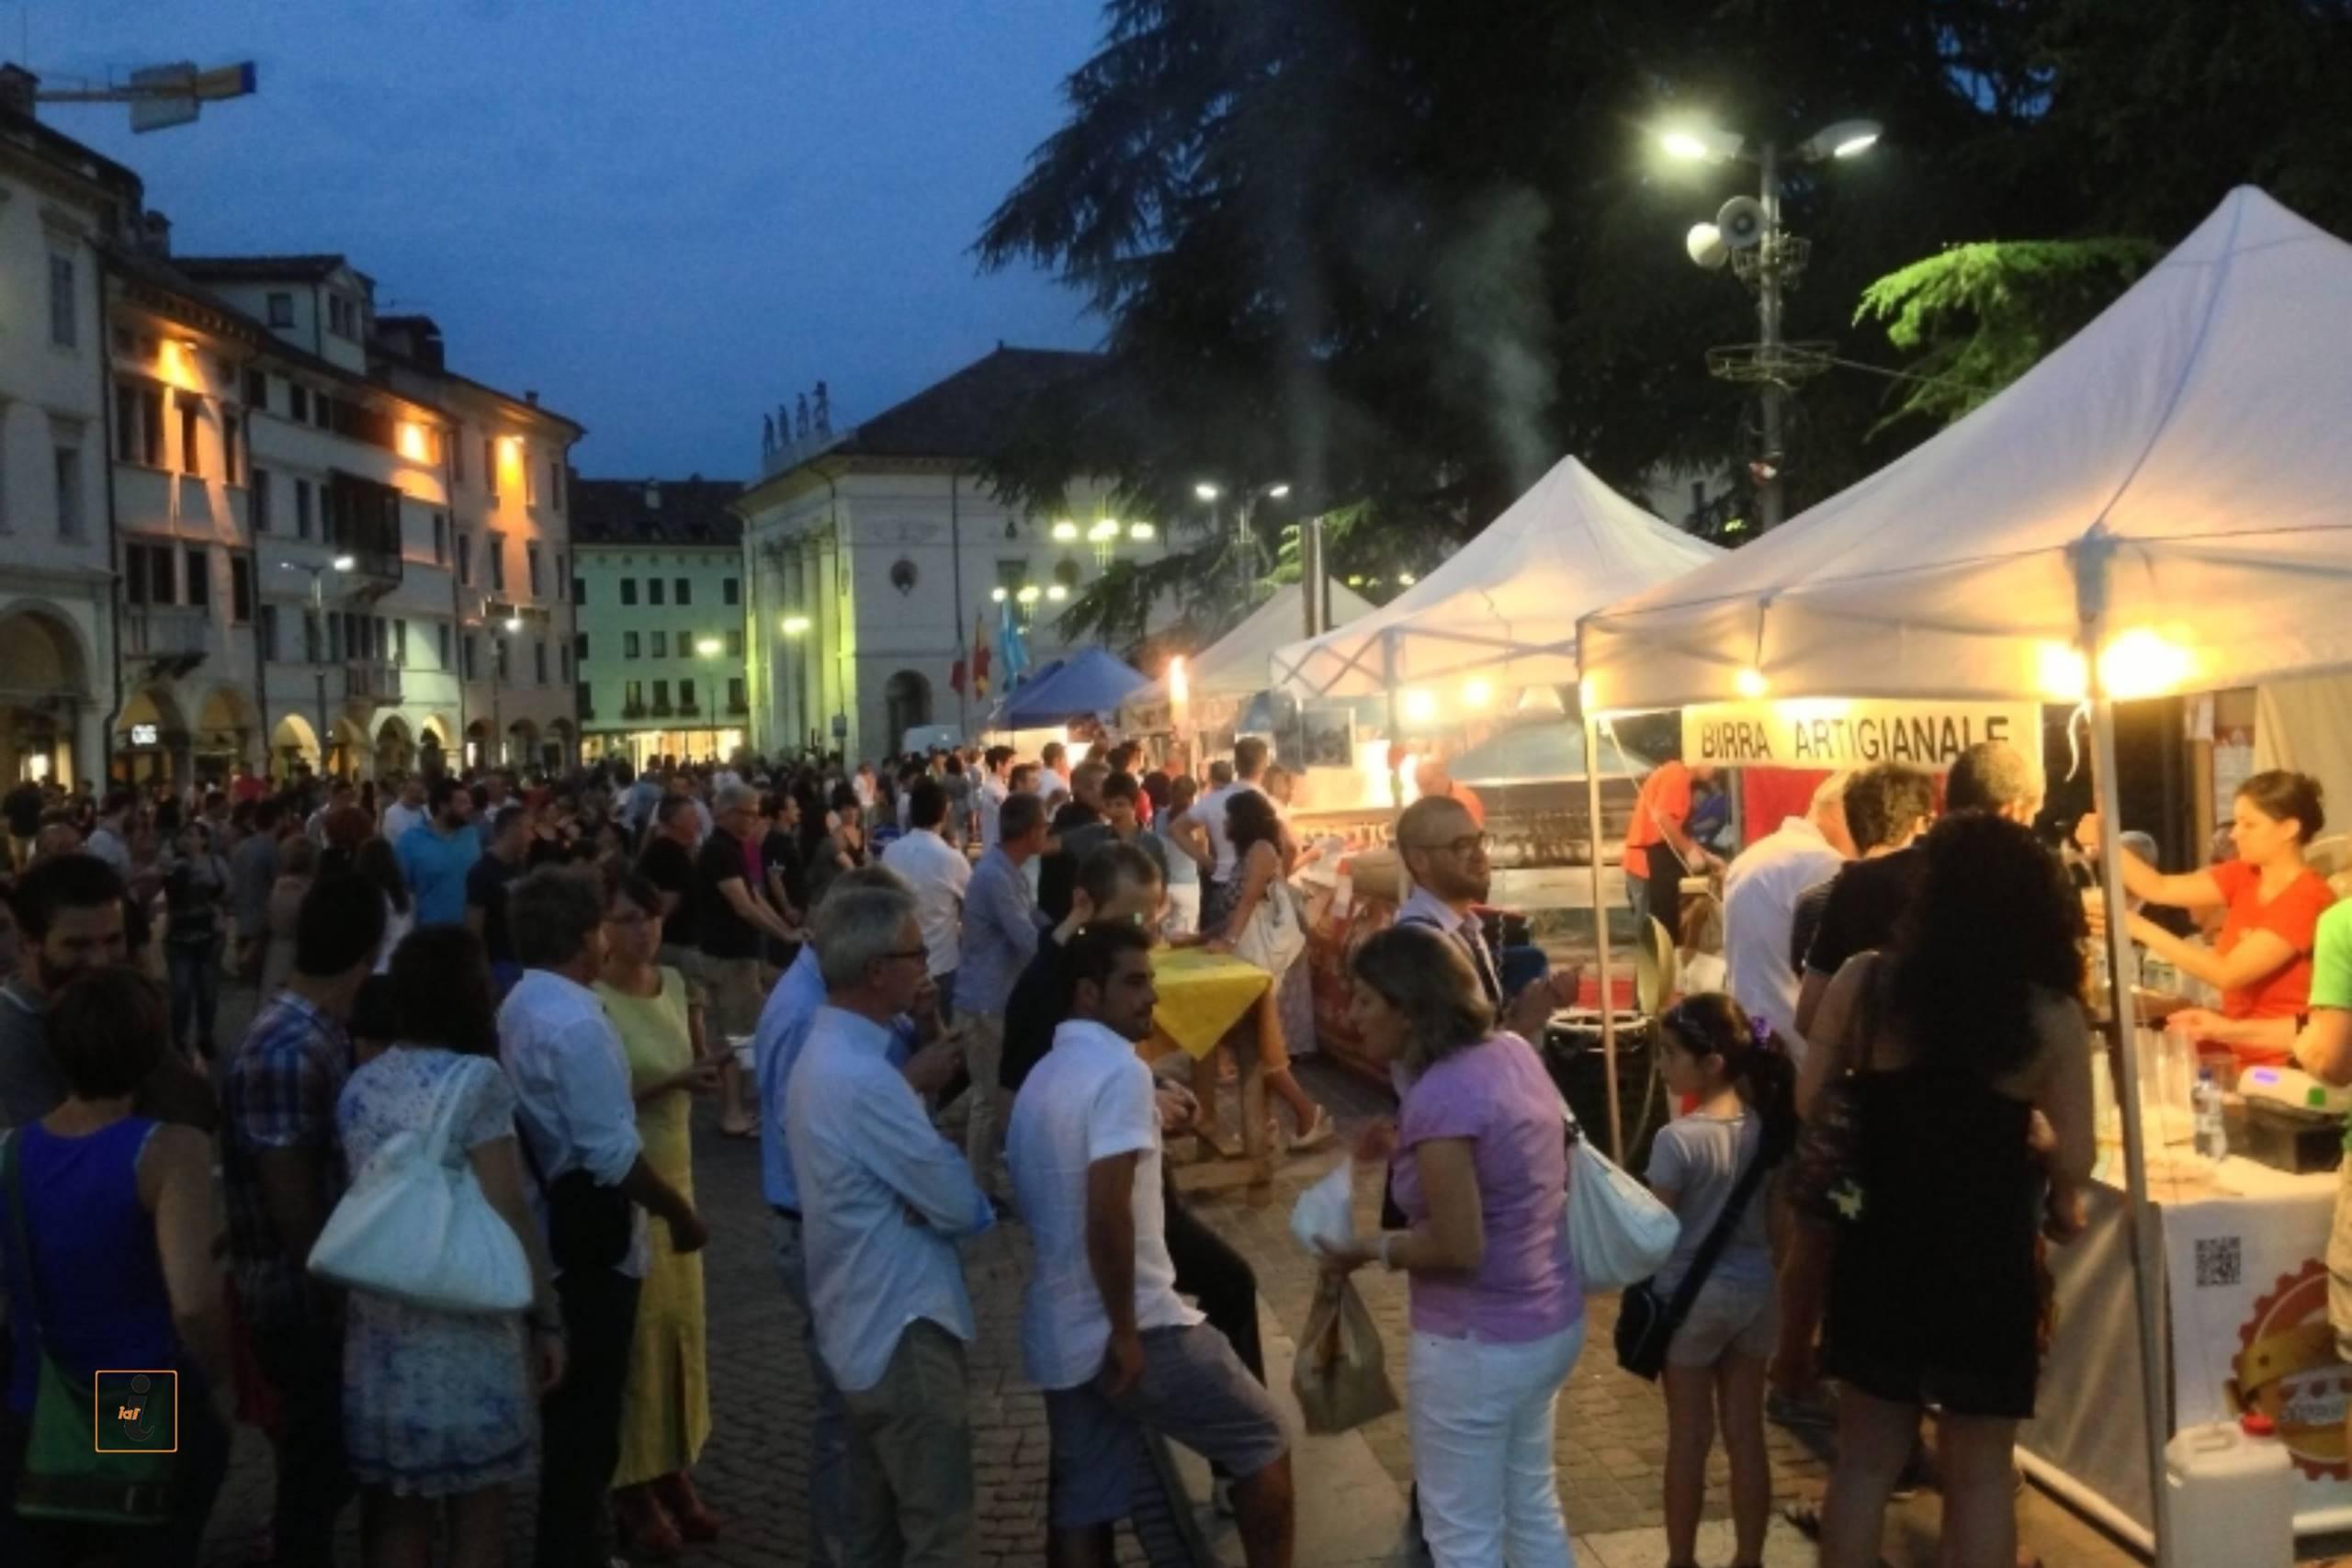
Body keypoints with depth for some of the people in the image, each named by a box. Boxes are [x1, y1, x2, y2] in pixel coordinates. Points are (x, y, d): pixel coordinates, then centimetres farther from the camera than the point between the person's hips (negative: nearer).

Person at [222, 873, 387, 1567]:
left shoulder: (321, 1032, 3)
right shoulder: (287, 1052, -27)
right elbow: (291, 1202, -23)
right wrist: (336, 1294, -14)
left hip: (325, 1290, 9)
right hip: (304, 1299, -9)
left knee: (327, 1458, 23)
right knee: (317, 1466, 8)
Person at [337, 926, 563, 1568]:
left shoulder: (359, 1085, 5)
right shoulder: (474, 1078, -13)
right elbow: (508, 1215, -14)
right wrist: (547, 1318, -7)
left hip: (380, 1332, 6)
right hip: (465, 1332, -6)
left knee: (396, 1513, 13)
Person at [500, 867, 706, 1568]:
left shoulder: (519, 1006, 8)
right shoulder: (575, 1022, -23)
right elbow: (612, 1154, -25)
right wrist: (681, 1214, -14)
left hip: (548, 1227, 10)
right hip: (589, 1239, -10)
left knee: (567, 1404, 22)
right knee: (587, 1412, 3)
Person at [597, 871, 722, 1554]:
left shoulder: (673, 984, 4)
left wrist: (704, 1063, -8)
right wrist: (674, 1082, -27)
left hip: (675, 1173, 7)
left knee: (682, 1324, 11)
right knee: (635, 1332, 1)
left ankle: (674, 1472, 23)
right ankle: (633, 1487, 14)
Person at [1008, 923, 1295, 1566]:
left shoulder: (1041, 1076, 12)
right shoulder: (1120, 1070, -17)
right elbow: (1108, 1212, -26)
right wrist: (1127, 1331, -19)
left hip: (1058, 1331, 8)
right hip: (1133, 1326, -8)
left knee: (1081, 1508, 12)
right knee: (1262, 1442, 11)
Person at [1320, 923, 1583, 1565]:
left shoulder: (1439, 1096, -25)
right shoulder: (1513, 1053, 0)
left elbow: (1459, 1247, -25)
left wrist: (1370, 1250, -11)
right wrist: (1408, 1149, 10)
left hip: (1478, 1344, -9)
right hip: (1554, 1321, 9)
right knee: (1532, 1507, 25)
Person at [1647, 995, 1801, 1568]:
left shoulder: (1678, 1138, -22)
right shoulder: (1764, 1121, -4)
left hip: (1693, 1295, -5)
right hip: (1755, 1290, 5)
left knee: (1689, 1438, 9)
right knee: (1746, 1435, 13)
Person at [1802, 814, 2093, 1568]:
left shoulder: (1864, 981, -9)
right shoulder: (2051, 1016, -11)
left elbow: (1809, 1104, -5)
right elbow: (2073, 1163, -13)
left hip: (1879, 1247, 2)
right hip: (1988, 1262, -2)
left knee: (1865, 1458, 17)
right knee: (1980, 1474, 14)